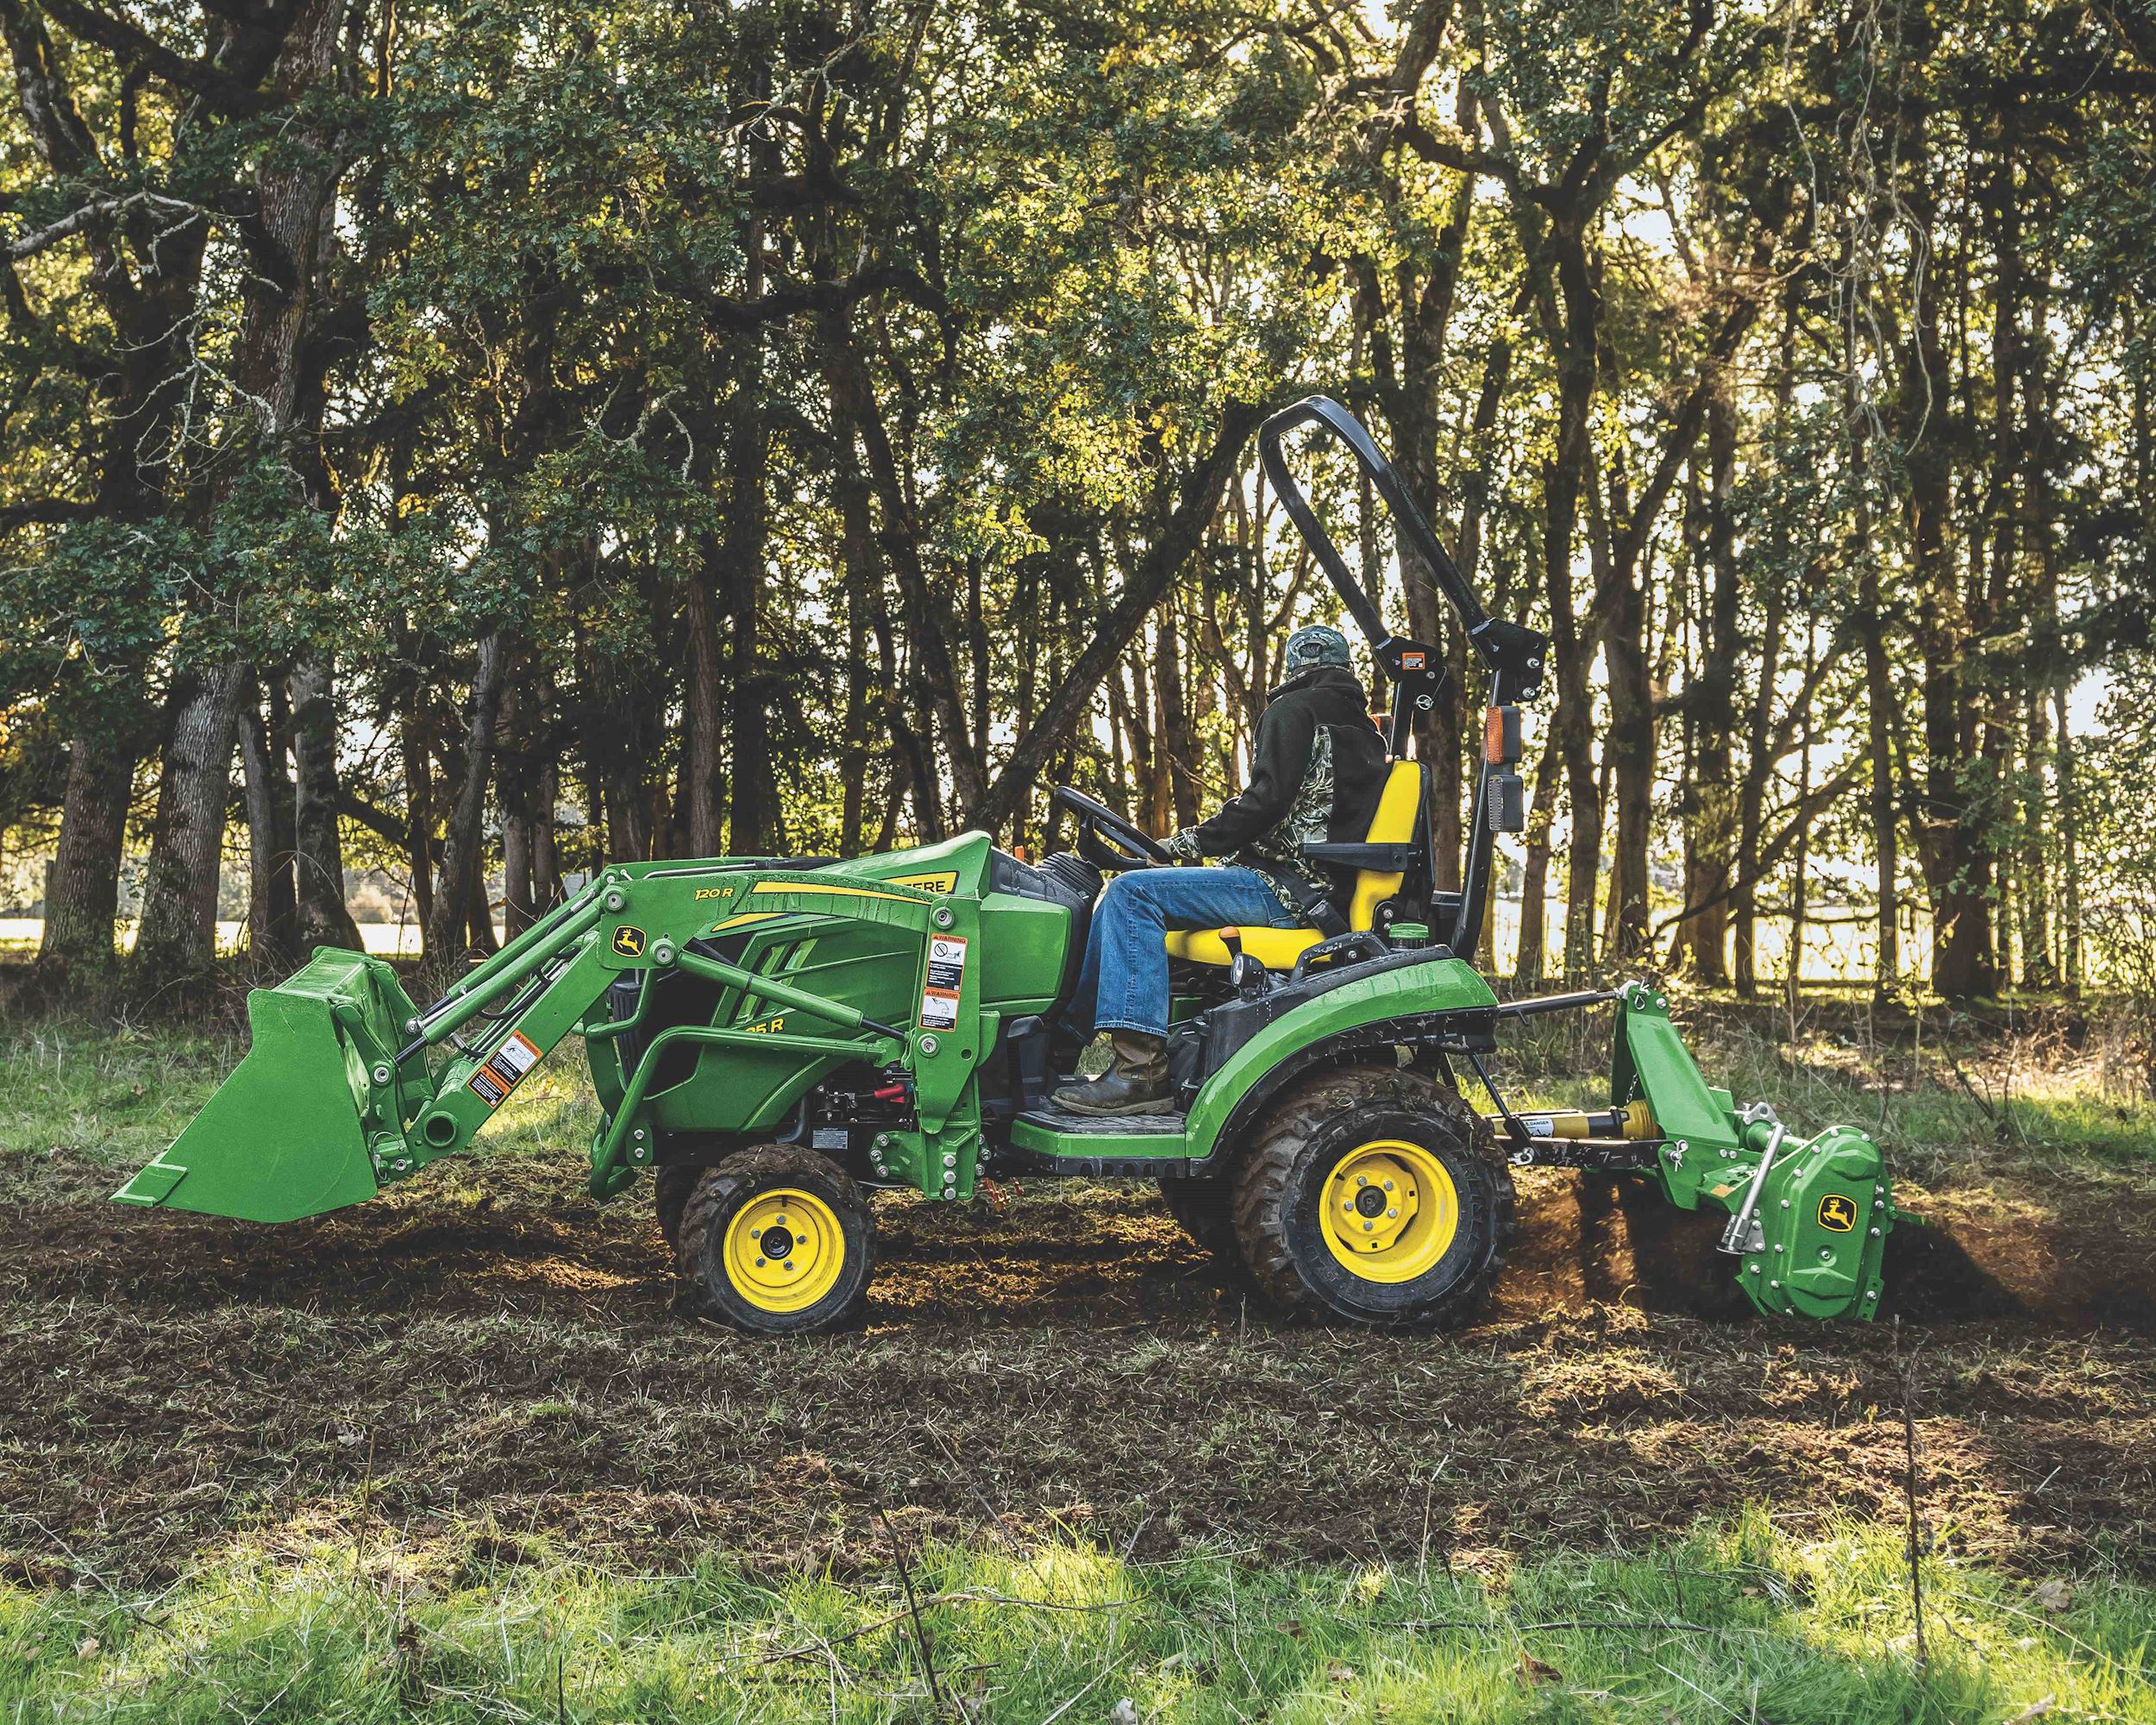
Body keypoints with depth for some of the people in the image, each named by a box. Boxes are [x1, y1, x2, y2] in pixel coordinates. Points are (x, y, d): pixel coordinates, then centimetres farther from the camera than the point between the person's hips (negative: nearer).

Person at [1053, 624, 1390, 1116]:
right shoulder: (1363, 730, 24)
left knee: (1132, 893, -20)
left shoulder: (1293, 711, -2)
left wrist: (1193, 842, -6)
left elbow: (1266, 801, -15)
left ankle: (1139, 1065, -30)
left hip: (1285, 890, -10)